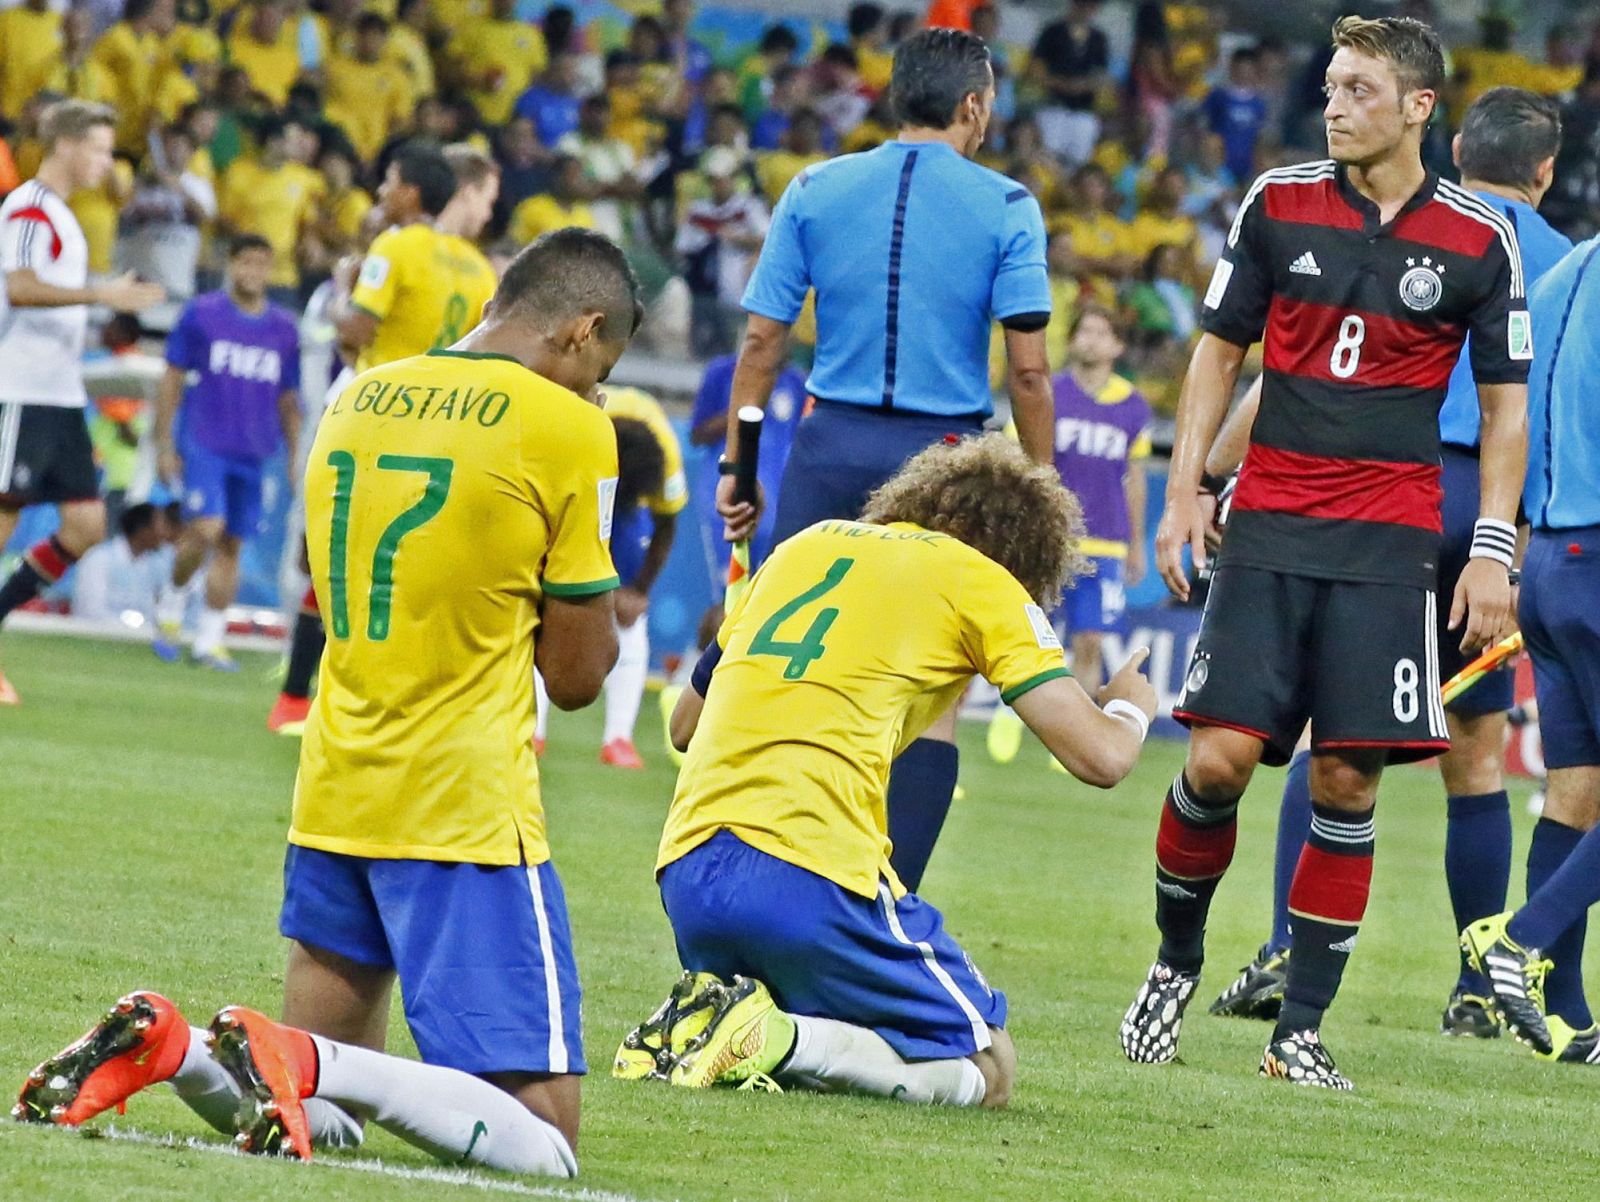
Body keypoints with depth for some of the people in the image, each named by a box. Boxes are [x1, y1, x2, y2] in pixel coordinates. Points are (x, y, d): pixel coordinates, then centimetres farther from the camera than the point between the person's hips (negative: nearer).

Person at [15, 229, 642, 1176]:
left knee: (322, 1121, 19)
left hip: (333, 802, 7)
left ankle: (164, 1048, -10)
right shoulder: (566, 427, -8)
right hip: (467, 814, -7)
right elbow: (577, 676, -4)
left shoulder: (359, 399, 11)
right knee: (543, 1147, -6)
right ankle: (309, 1061, -26)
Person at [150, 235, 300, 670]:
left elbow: (288, 401, 17)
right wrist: (164, 445, -2)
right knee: (205, 528, -18)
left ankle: (210, 639, 9)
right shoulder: (201, 314, 1)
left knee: (231, 545, 3)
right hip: (203, 445, -4)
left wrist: (296, 459, 12)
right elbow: (172, 381, 3)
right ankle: (170, 608, 4)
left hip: (253, 454, 4)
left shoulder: (284, 330, 10)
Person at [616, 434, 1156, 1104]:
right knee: (986, 1070, 6)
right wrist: (1129, 708, 25)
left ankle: (702, 1016, 0)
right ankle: (777, 1037, -16)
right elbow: (1099, 758, 2)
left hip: (684, 875, 7)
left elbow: (685, 724, 32)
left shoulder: (806, 545, 24)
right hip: (810, 883, -7)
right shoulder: (982, 579, 7)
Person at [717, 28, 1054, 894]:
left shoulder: (815, 192, 5)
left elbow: (762, 341, 3)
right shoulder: (1005, 208, -2)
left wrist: (736, 466, 9)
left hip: (831, 449, 2)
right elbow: (1027, 369, -6)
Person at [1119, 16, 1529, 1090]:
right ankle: (1177, 961, 15)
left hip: (1391, 542, -1)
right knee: (1220, 758, -9)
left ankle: (1301, 1029, 3)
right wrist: (1184, 489, 4)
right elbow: (1220, 350, 13)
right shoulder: (1279, 204, 4)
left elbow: (1506, 404, 7)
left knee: (1349, 780, -5)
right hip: (1269, 527, 1)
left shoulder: (1480, 240, 1)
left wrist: (1493, 552, -1)